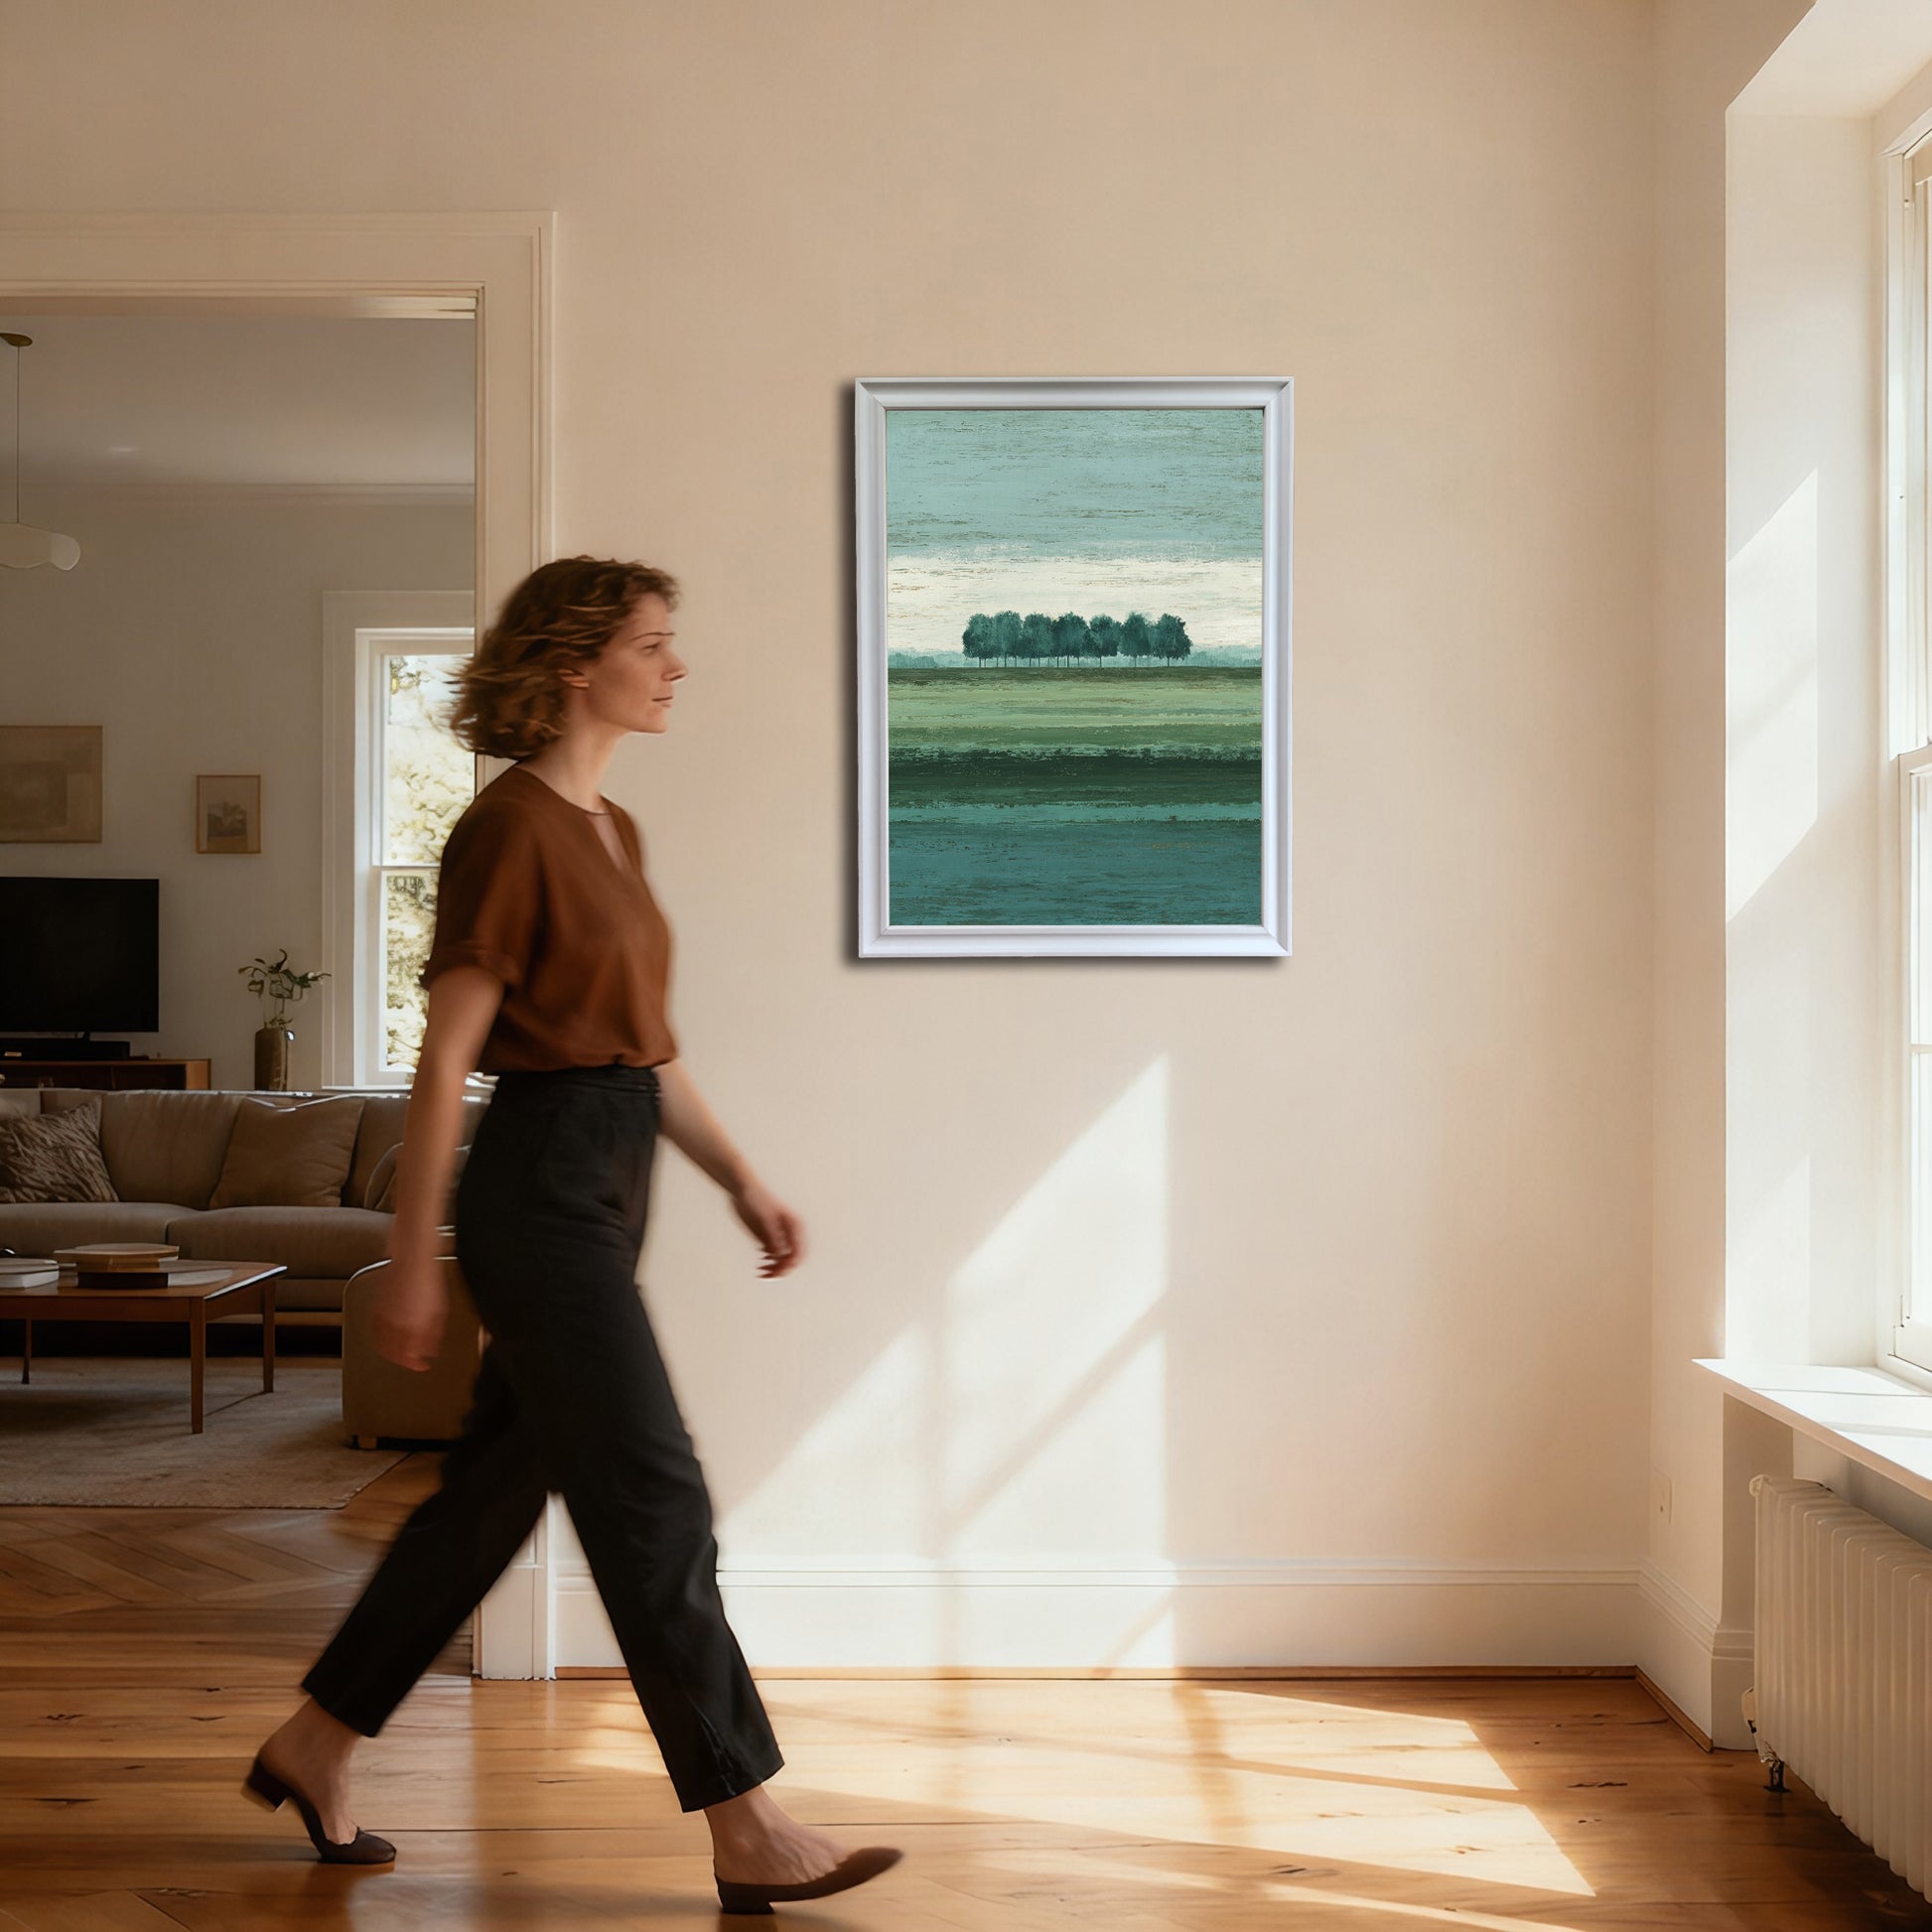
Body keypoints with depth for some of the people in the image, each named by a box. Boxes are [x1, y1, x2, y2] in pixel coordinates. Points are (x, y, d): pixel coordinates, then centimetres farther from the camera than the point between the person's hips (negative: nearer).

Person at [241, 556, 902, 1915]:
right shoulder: (511, 828, -13)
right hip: (543, 1179, -10)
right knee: (654, 1502, -6)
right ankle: (749, 1833, 2)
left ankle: (314, 1747, 29)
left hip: (606, 1185, 10)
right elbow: (445, 1058, -14)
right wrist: (415, 1263, -13)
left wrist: (742, 1179, 13)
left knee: (496, 1488, 15)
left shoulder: (613, 830, 14)